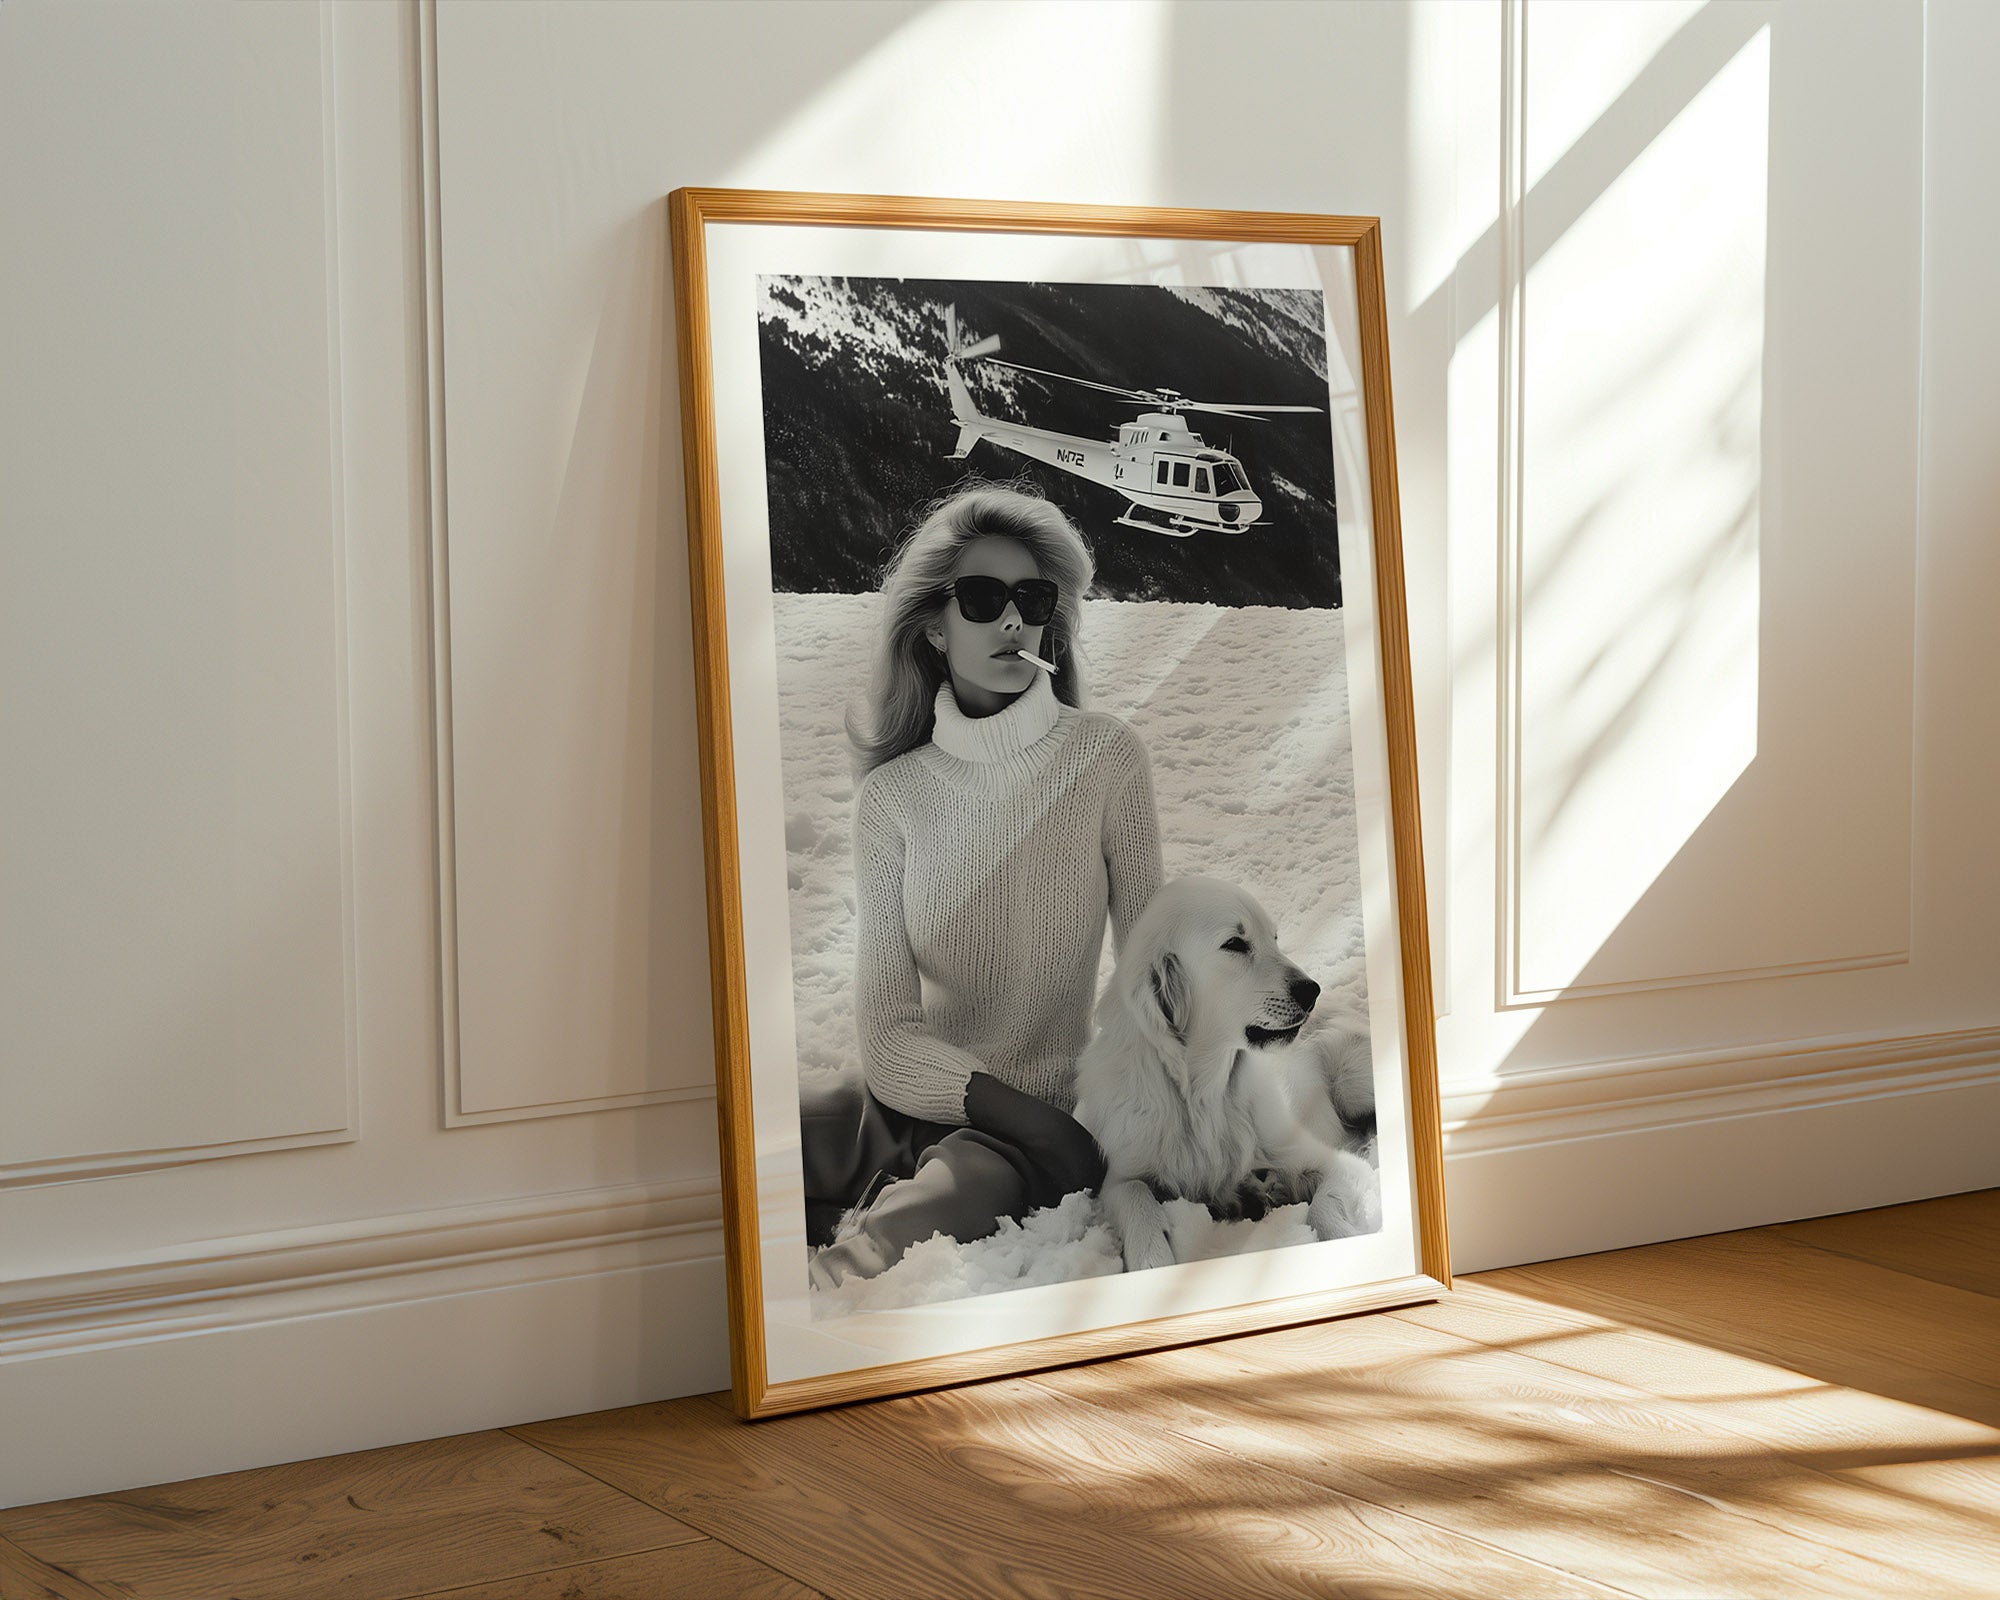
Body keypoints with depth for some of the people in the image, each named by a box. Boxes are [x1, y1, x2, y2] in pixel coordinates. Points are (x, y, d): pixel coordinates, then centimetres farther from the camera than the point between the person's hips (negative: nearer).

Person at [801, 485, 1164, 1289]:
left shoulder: (1105, 755, -1)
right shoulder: (891, 794, 2)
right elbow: (886, 1027, -4)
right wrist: (1012, 1106, -19)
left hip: (1049, 1116, -3)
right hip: (908, 1099, 3)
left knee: (878, 1252, -35)